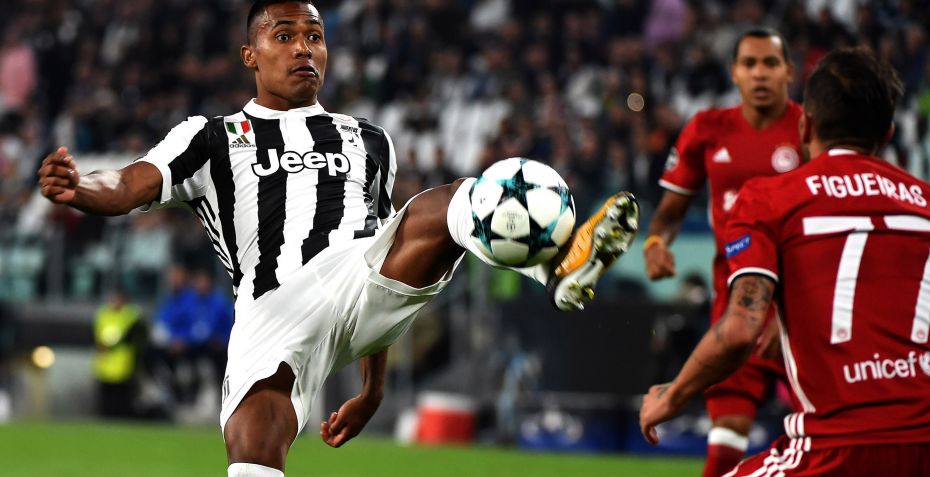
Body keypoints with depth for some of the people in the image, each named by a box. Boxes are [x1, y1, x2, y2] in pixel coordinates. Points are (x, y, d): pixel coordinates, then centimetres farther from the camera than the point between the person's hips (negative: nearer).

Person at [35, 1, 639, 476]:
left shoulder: (369, 141, 32)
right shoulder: (213, 138, 22)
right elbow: (129, 188, 5)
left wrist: (374, 386, 33)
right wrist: (77, 188, -21)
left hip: (362, 283, 1)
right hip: (274, 310, -1)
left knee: (440, 207, -27)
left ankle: (560, 266, -55)